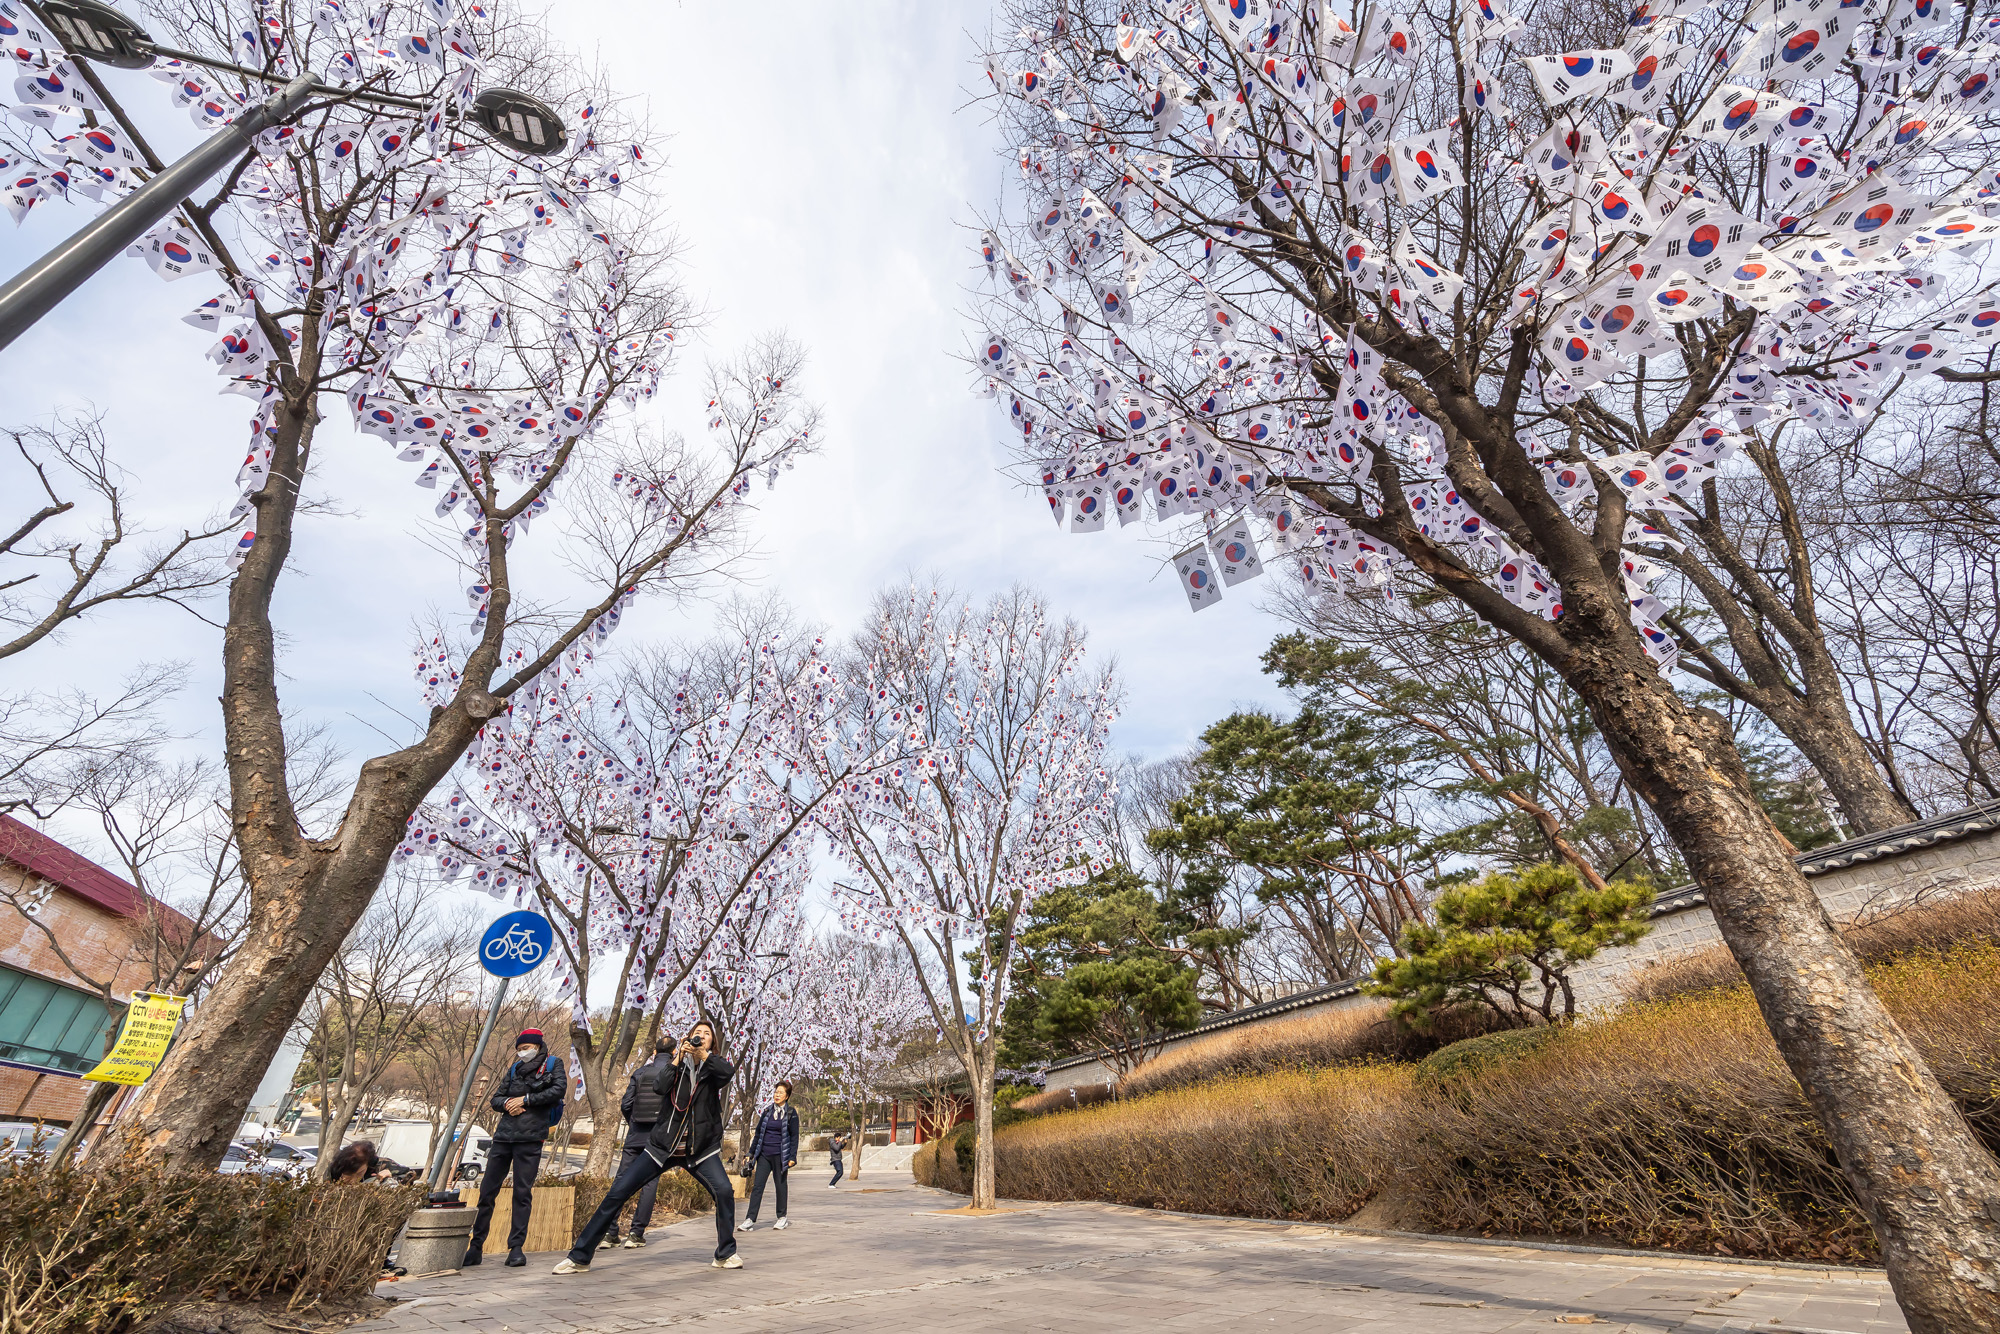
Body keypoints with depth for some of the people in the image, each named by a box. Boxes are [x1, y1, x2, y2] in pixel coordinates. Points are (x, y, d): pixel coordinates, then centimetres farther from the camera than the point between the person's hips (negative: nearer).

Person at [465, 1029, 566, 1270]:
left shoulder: (553, 1065, 4)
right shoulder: (514, 1069, 16)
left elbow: (557, 1091, -9)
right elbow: (495, 1099, 16)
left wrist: (525, 1100, -8)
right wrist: (507, 1103, -6)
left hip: (530, 1137, -4)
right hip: (503, 1135, 4)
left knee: (523, 1192, -2)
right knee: (487, 1190, 5)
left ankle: (516, 1248, 6)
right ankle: (476, 1247, 16)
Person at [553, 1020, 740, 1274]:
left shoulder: (713, 1068, 1)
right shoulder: (677, 1065, 5)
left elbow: (729, 1072, -23)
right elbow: (660, 1086, -14)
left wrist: (702, 1053, -24)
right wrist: (678, 1058, -20)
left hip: (701, 1148, -1)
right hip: (664, 1145, 1)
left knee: (724, 1191, -19)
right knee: (618, 1192, -4)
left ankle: (725, 1255, 0)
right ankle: (579, 1257, 12)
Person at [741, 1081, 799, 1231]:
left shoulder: (791, 1113, -3)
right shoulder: (767, 1111, 6)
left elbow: (794, 1136, -2)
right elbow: (758, 1132, 14)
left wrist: (792, 1157, -8)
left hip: (780, 1155, -3)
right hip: (764, 1154, 3)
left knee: (780, 1185, 6)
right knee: (757, 1185, -3)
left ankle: (782, 1217, 20)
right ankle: (750, 1219, 1)